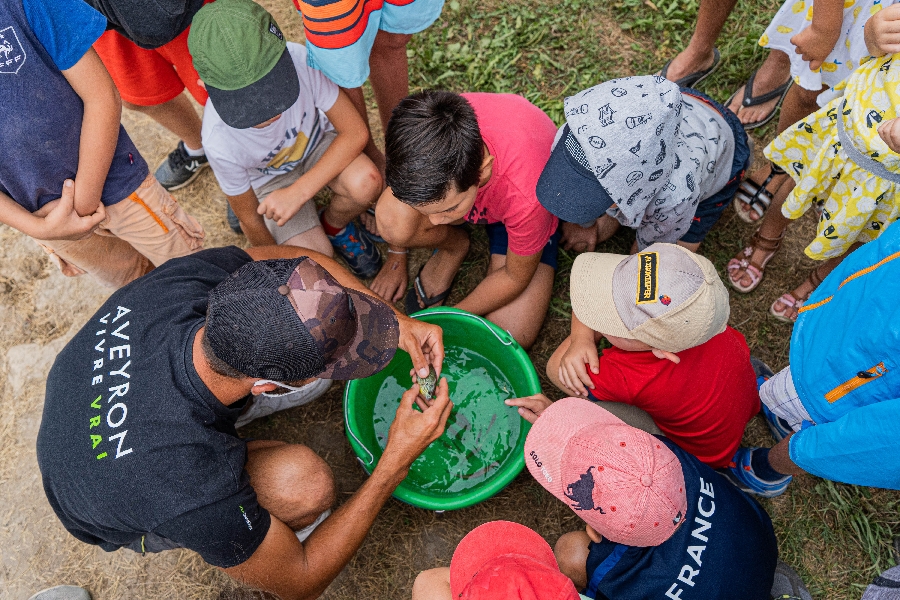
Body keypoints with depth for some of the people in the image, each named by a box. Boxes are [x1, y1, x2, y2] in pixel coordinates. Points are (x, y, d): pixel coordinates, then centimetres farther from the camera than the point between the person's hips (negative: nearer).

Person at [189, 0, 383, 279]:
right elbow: (249, 219, -18)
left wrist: (298, 192, -33)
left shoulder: (300, 60, -36)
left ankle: (334, 226, 4)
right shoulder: (221, 143, -35)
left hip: (316, 140, 2)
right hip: (269, 176, -1)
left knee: (366, 183, -30)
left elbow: (356, 132, -26)